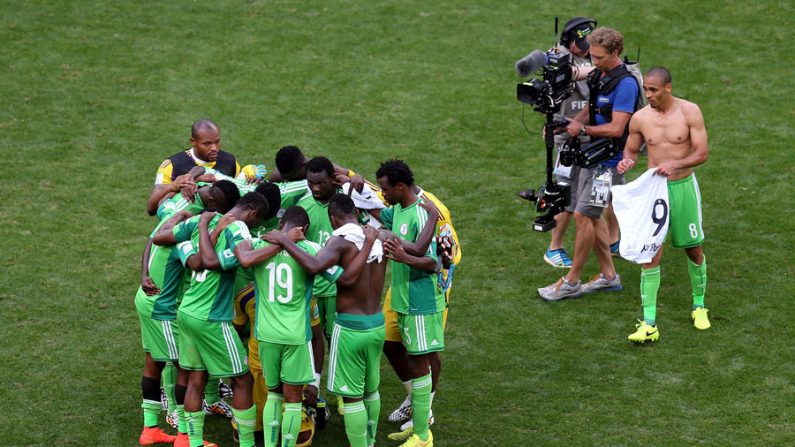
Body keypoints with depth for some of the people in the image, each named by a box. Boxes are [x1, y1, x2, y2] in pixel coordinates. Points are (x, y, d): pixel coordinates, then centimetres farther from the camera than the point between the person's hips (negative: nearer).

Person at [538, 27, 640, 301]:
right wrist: (572, 122, 0)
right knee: (591, 216, 12)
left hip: (610, 160, -9)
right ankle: (608, 276, 23)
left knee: (583, 215, -9)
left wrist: (582, 129, -16)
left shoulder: (625, 84, -19)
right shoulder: (598, 76, 9)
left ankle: (571, 283, -1)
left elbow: (615, 128, -23)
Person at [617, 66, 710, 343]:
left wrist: (675, 164, -27)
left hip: (683, 186, -1)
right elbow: (631, 149, 12)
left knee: (694, 250, 11)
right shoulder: (640, 118, -3)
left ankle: (699, 306, 34)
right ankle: (649, 324, -6)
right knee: (651, 255, -6)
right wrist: (627, 162, -12)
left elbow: (702, 153, -11)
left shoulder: (689, 112, -9)